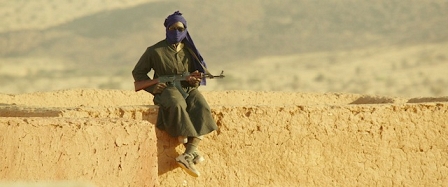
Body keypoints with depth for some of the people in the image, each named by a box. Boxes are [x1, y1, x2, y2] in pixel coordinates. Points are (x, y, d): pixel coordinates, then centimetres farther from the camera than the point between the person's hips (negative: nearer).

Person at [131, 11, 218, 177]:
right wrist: (152, 87, -7)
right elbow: (138, 73, 10)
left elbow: (200, 75, 18)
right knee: (177, 106, -41)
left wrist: (194, 80, -9)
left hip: (188, 89, 3)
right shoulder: (155, 51, 4)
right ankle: (192, 151, -43)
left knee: (201, 108, -33)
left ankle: (188, 156, -45)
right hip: (167, 90, -3)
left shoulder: (189, 51, 14)